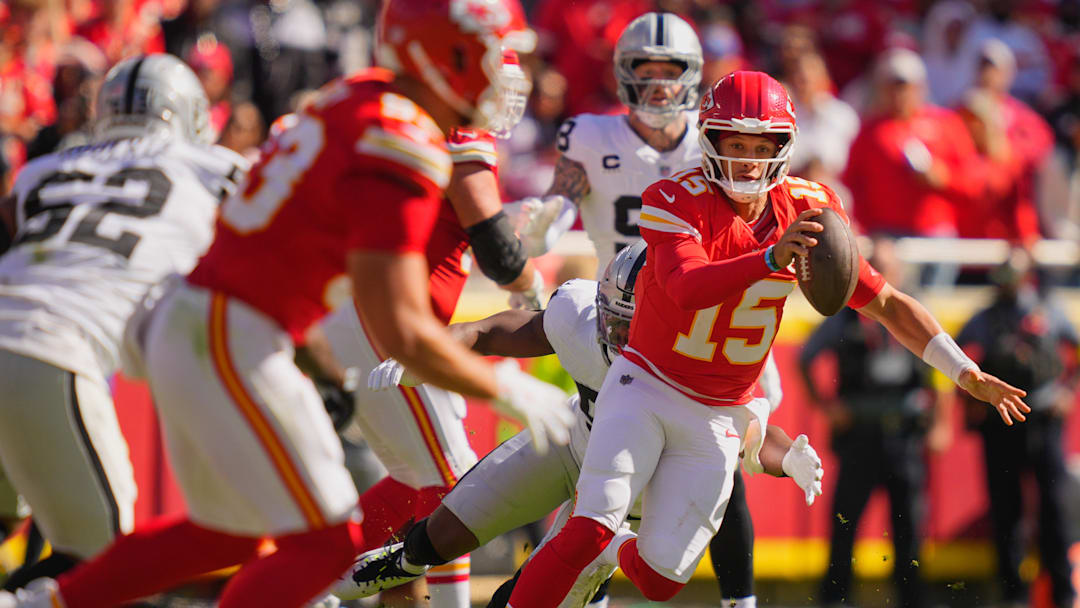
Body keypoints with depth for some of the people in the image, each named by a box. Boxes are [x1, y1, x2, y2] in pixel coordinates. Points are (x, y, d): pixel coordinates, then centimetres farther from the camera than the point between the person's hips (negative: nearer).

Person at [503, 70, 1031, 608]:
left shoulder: (805, 213, -5)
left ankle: (615, 553, 35)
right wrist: (772, 258, -52)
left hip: (719, 416, 4)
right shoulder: (678, 201, -18)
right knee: (590, 531, -21)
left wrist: (966, 373, -2)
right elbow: (688, 289, -37)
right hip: (645, 388, -4)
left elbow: (885, 302, 2)